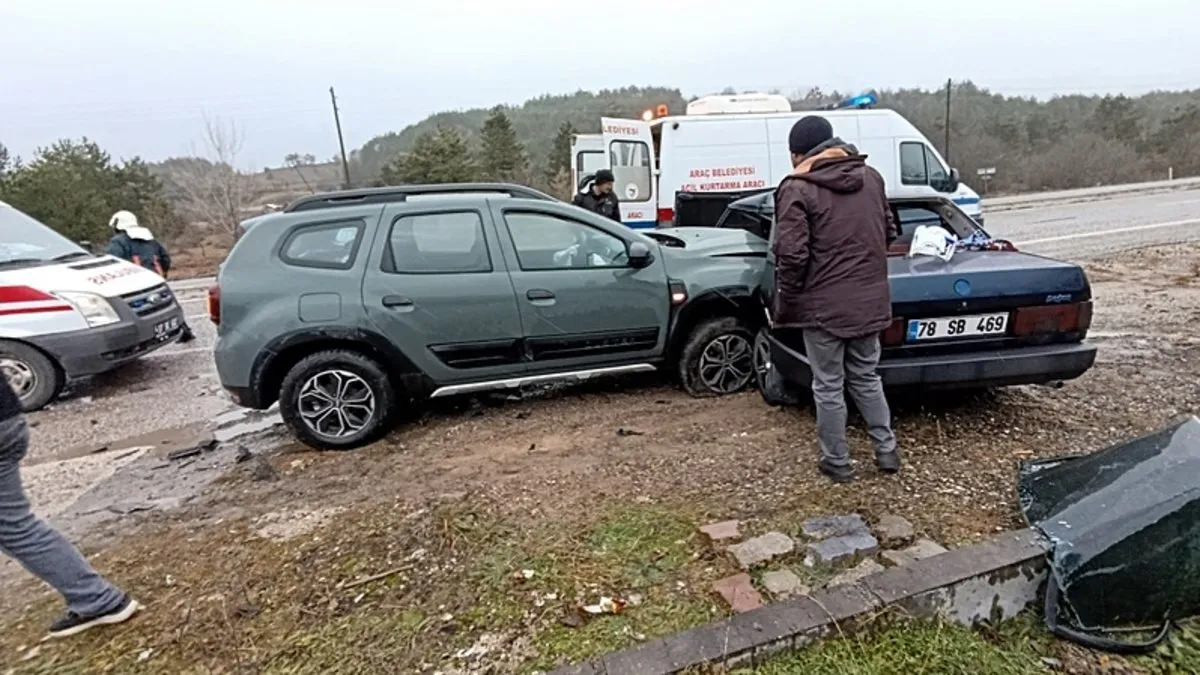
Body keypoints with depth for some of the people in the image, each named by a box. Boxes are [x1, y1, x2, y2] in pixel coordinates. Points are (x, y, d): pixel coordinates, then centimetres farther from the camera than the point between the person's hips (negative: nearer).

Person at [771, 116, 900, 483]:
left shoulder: (798, 188, -13)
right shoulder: (871, 177, 8)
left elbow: (791, 255, -19)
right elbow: (889, 232, 17)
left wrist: (783, 306, -8)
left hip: (822, 305, -6)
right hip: (869, 300, 6)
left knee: (829, 386, 8)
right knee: (866, 377, 22)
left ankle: (837, 461, 20)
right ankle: (887, 450, 29)